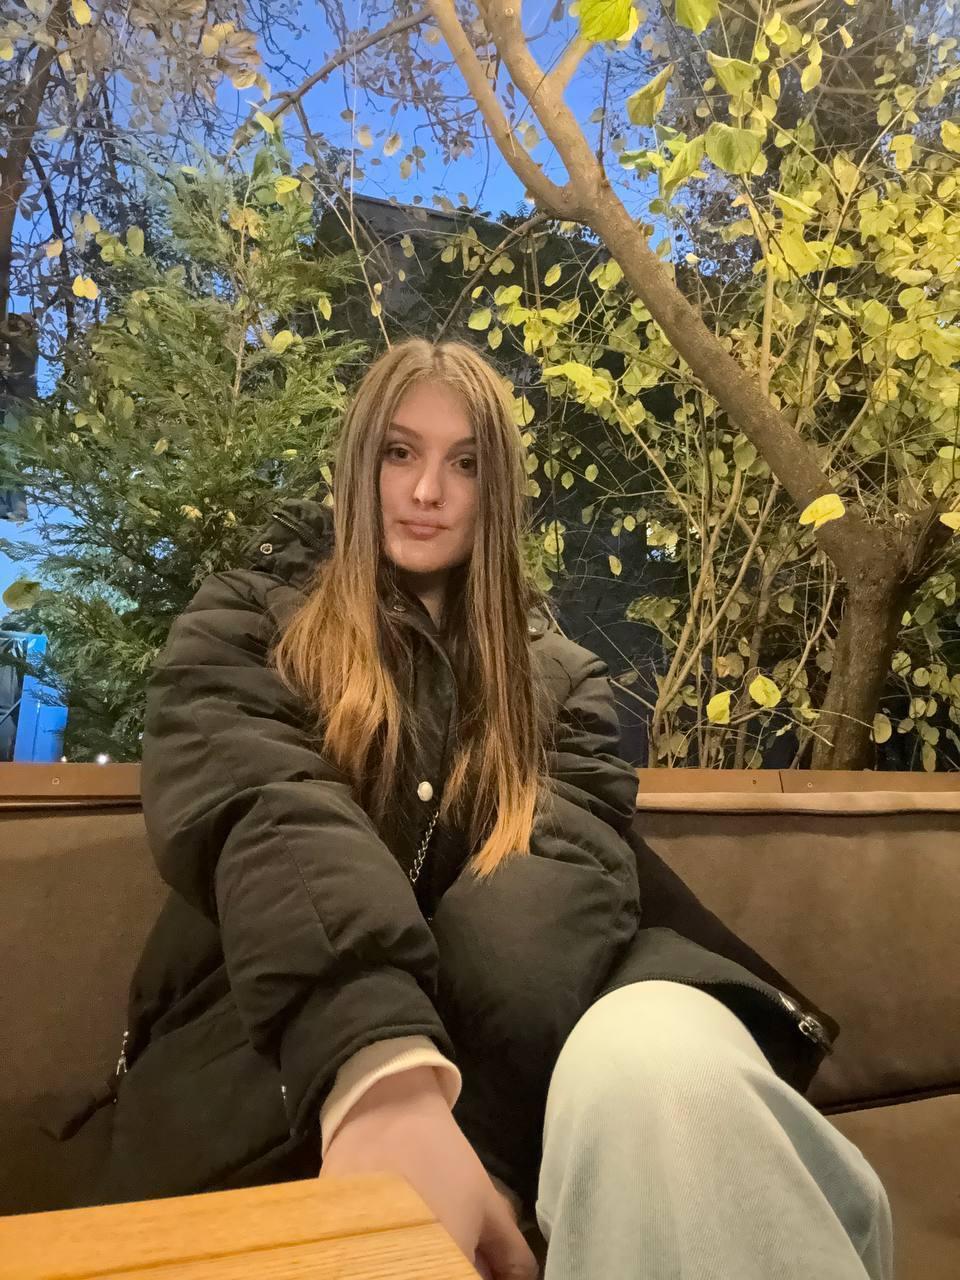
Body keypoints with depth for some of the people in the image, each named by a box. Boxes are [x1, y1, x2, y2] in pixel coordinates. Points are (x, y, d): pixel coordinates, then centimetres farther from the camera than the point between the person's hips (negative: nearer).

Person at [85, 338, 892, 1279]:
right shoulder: (247, 624, 8)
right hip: (282, 1052, -3)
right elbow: (269, 824, -14)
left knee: (667, 1053, -32)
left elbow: (567, 868, -6)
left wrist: (473, 1137, -25)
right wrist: (385, 1079, -34)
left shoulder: (556, 675, 14)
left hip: (501, 1046, 4)